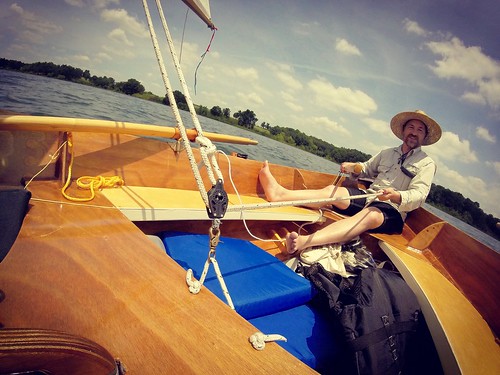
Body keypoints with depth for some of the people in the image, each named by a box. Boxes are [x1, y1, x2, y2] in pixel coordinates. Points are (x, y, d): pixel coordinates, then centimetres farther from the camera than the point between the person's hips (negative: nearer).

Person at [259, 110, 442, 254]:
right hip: (368, 197, 6)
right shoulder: (387, 153, 22)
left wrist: (396, 196, -30)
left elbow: (418, 196, -9)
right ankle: (279, 193, -38)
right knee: (331, 191, -20)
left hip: (392, 211, -6)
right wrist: (353, 167, 5)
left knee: (369, 216, -40)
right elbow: (366, 169, 29)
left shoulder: (427, 164, 5)